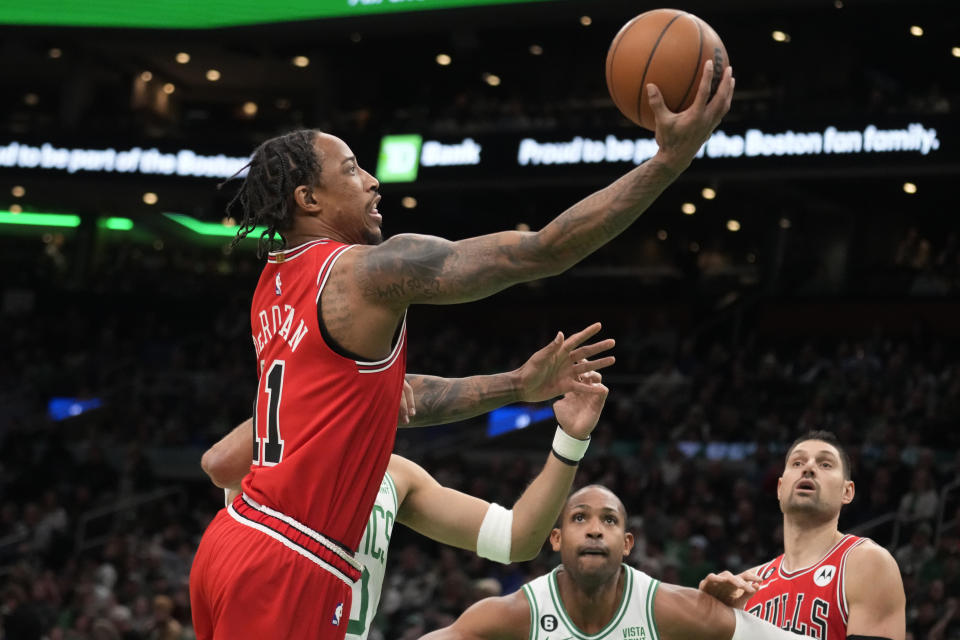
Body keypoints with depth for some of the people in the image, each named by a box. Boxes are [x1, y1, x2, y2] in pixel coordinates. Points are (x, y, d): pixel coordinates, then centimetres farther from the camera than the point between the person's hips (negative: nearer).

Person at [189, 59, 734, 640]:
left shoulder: (276, 285, 16)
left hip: (235, 544, 9)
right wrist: (671, 158, -12)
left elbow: (388, 396, 25)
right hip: (285, 568, -9)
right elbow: (542, 251, -15)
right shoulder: (371, 270, -12)